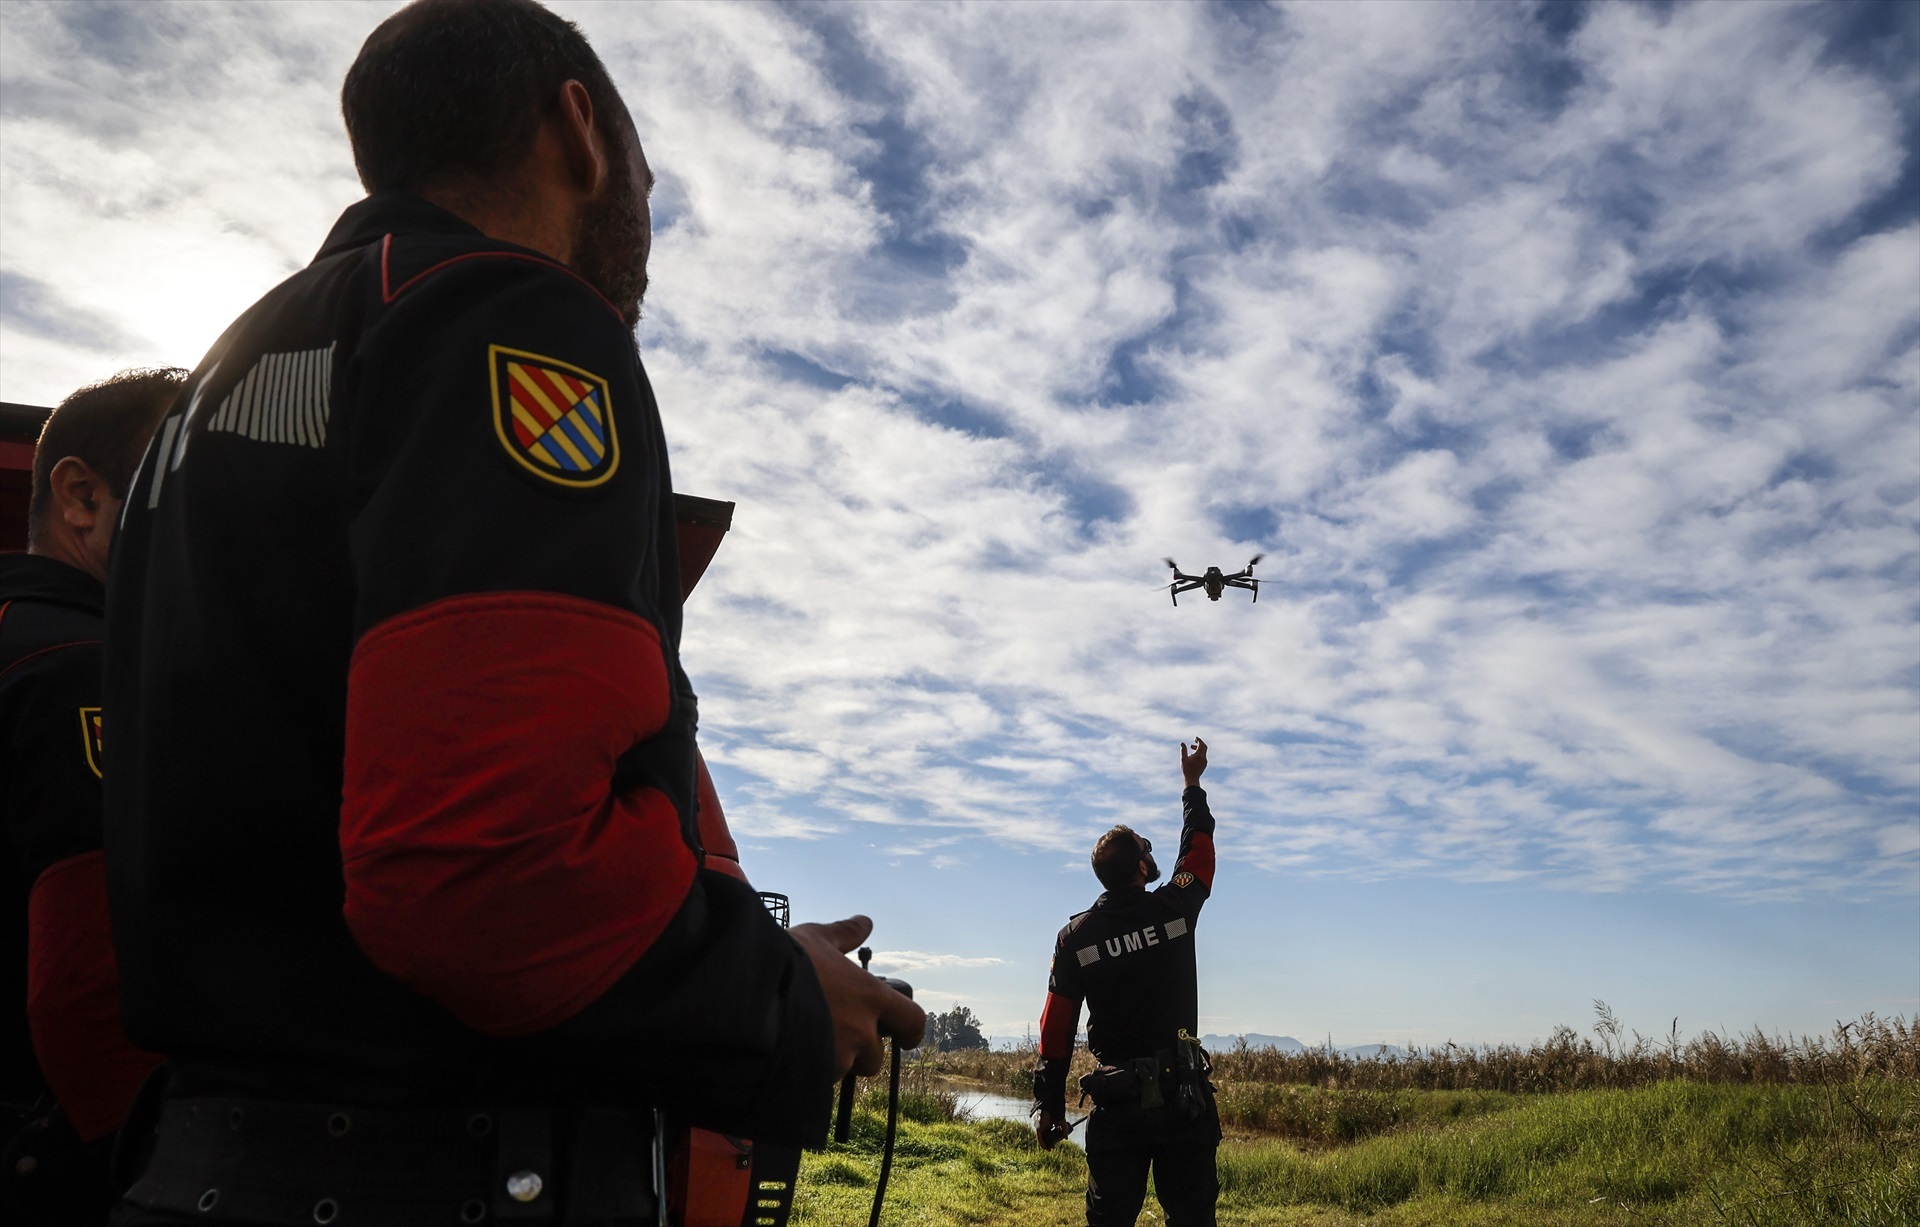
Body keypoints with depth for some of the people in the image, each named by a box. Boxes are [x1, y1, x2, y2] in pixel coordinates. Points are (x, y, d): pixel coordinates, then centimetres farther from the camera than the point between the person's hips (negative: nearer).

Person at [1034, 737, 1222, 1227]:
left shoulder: (1076, 935, -3)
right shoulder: (1175, 911, -5)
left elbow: (1056, 1027, -1)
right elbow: (1198, 848, 15)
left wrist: (1050, 1105, 7)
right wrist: (1193, 784, 29)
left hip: (1117, 1100, 0)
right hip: (1184, 1095, 0)